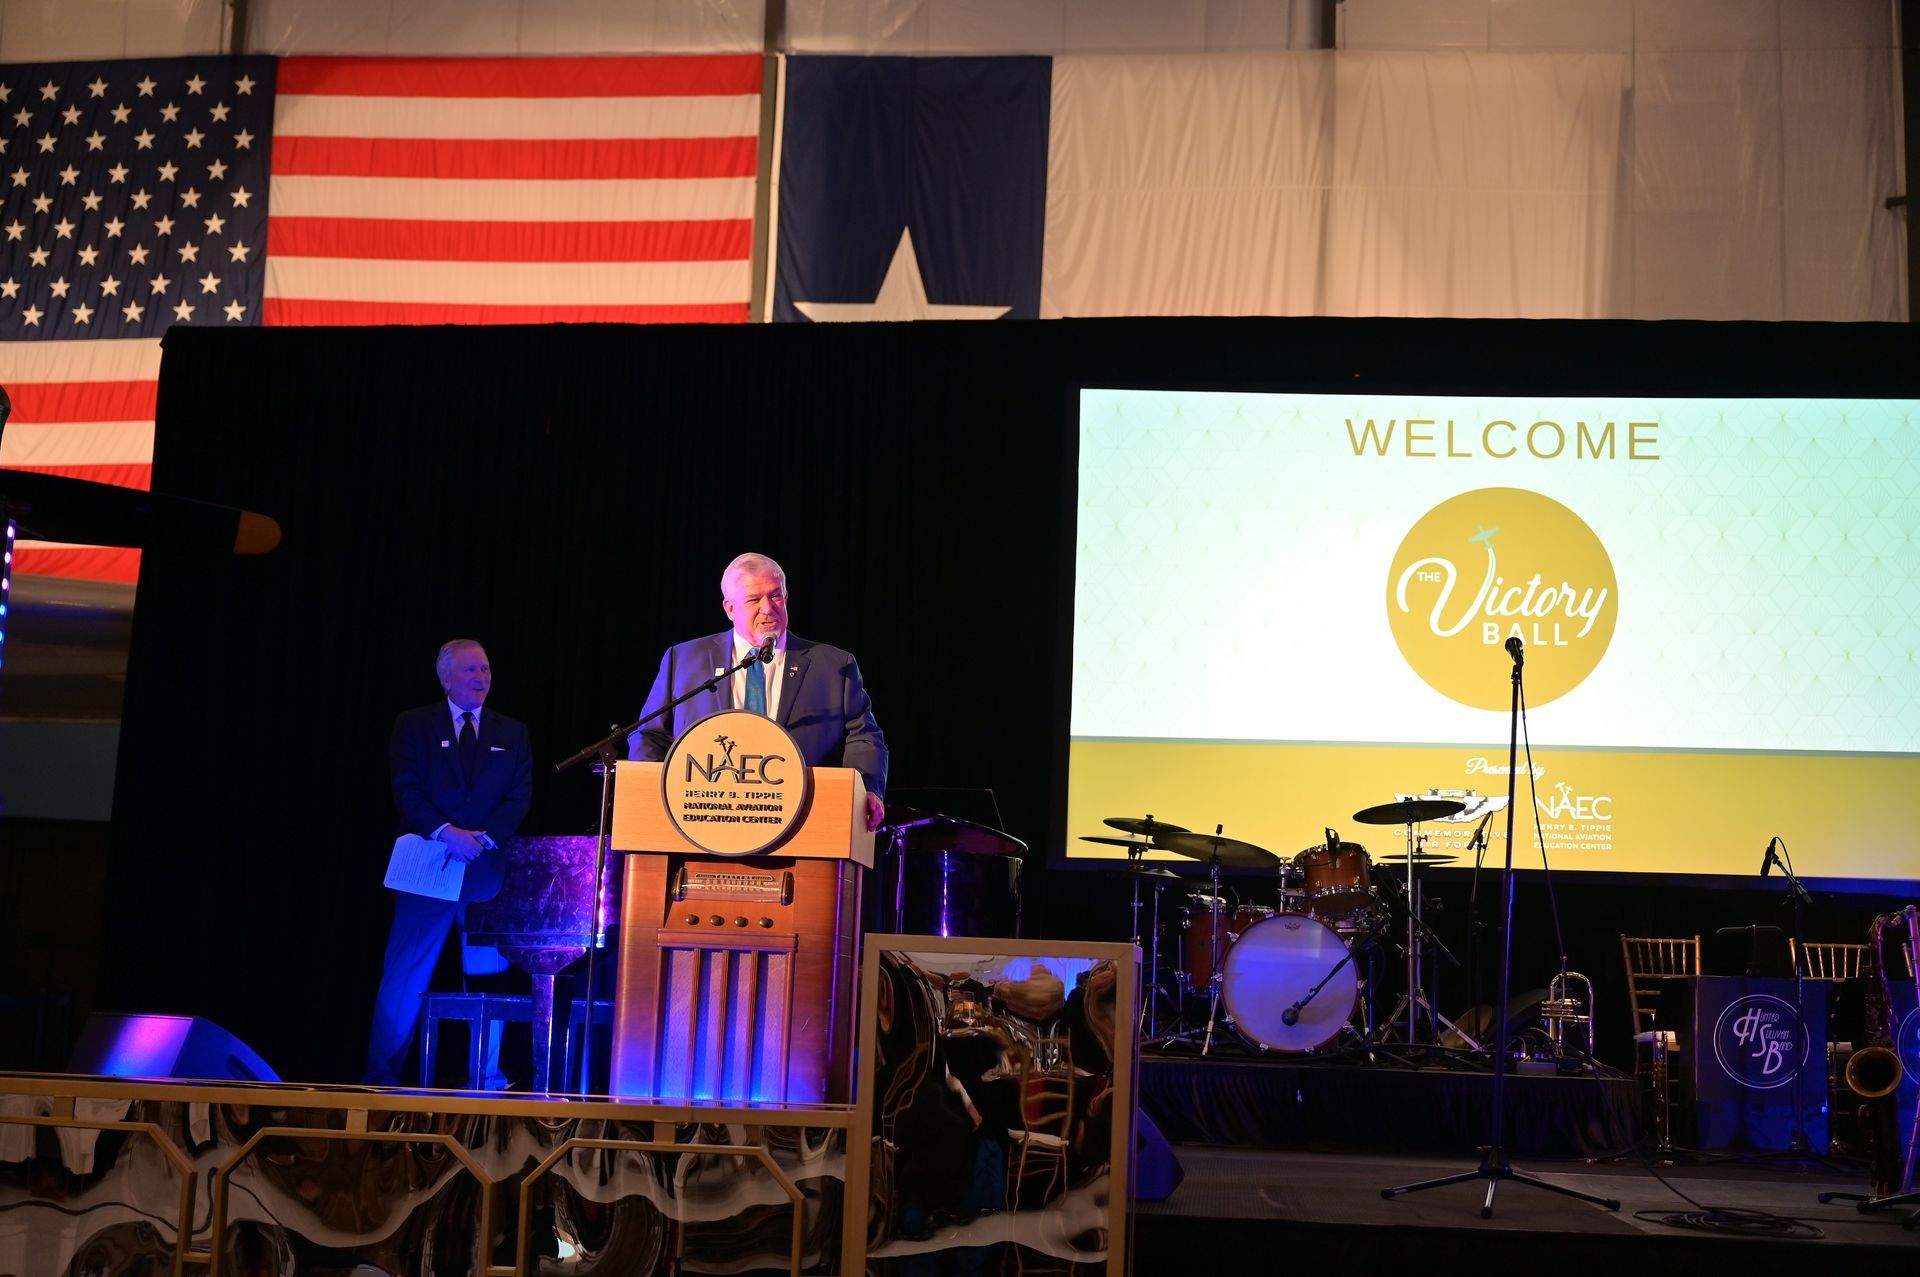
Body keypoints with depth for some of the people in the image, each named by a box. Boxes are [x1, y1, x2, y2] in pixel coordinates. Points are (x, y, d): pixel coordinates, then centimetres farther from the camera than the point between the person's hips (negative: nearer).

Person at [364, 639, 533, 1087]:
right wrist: (445, 832, -18)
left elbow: (520, 798, 4)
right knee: (405, 974, -2)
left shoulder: (512, 733, 13)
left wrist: (484, 836, -12)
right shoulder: (414, 725, 7)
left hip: (489, 868, 2)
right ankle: (382, 1074, 6)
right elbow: (407, 790, -3)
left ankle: (489, 1075, 11)